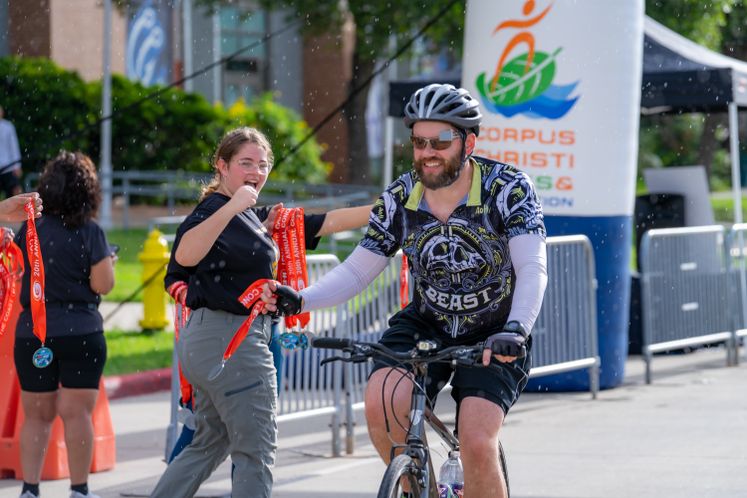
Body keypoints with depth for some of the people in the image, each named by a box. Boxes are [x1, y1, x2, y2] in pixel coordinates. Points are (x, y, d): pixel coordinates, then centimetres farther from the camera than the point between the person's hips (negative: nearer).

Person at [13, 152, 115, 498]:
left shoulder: (29, 229, 2)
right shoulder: (89, 232, -9)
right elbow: (102, 285, -10)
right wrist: (108, 262, 9)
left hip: (31, 332, 3)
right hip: (80, 332, -3)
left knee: (37, 416, 10)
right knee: (77, 413, 1)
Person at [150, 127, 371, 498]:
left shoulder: (255, 217, 16)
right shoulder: (214, 212, -12)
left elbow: (325, 224, 16)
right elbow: (185, 255, -33)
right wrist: (231, 208, -41)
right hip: (229, 338, -10)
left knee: (209, 445, 17)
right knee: (256, 451, -5)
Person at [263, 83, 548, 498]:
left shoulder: (507, 188, -18)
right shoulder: (399, 199, -9)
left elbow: (532, 269, -28)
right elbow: (356, 271, -4)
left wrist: (515, 330, -46)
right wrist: (299, 301, -22)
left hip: (492, 338, -3)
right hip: (426, 325, 3)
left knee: (477, 446, -22)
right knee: (381, 405, -26)